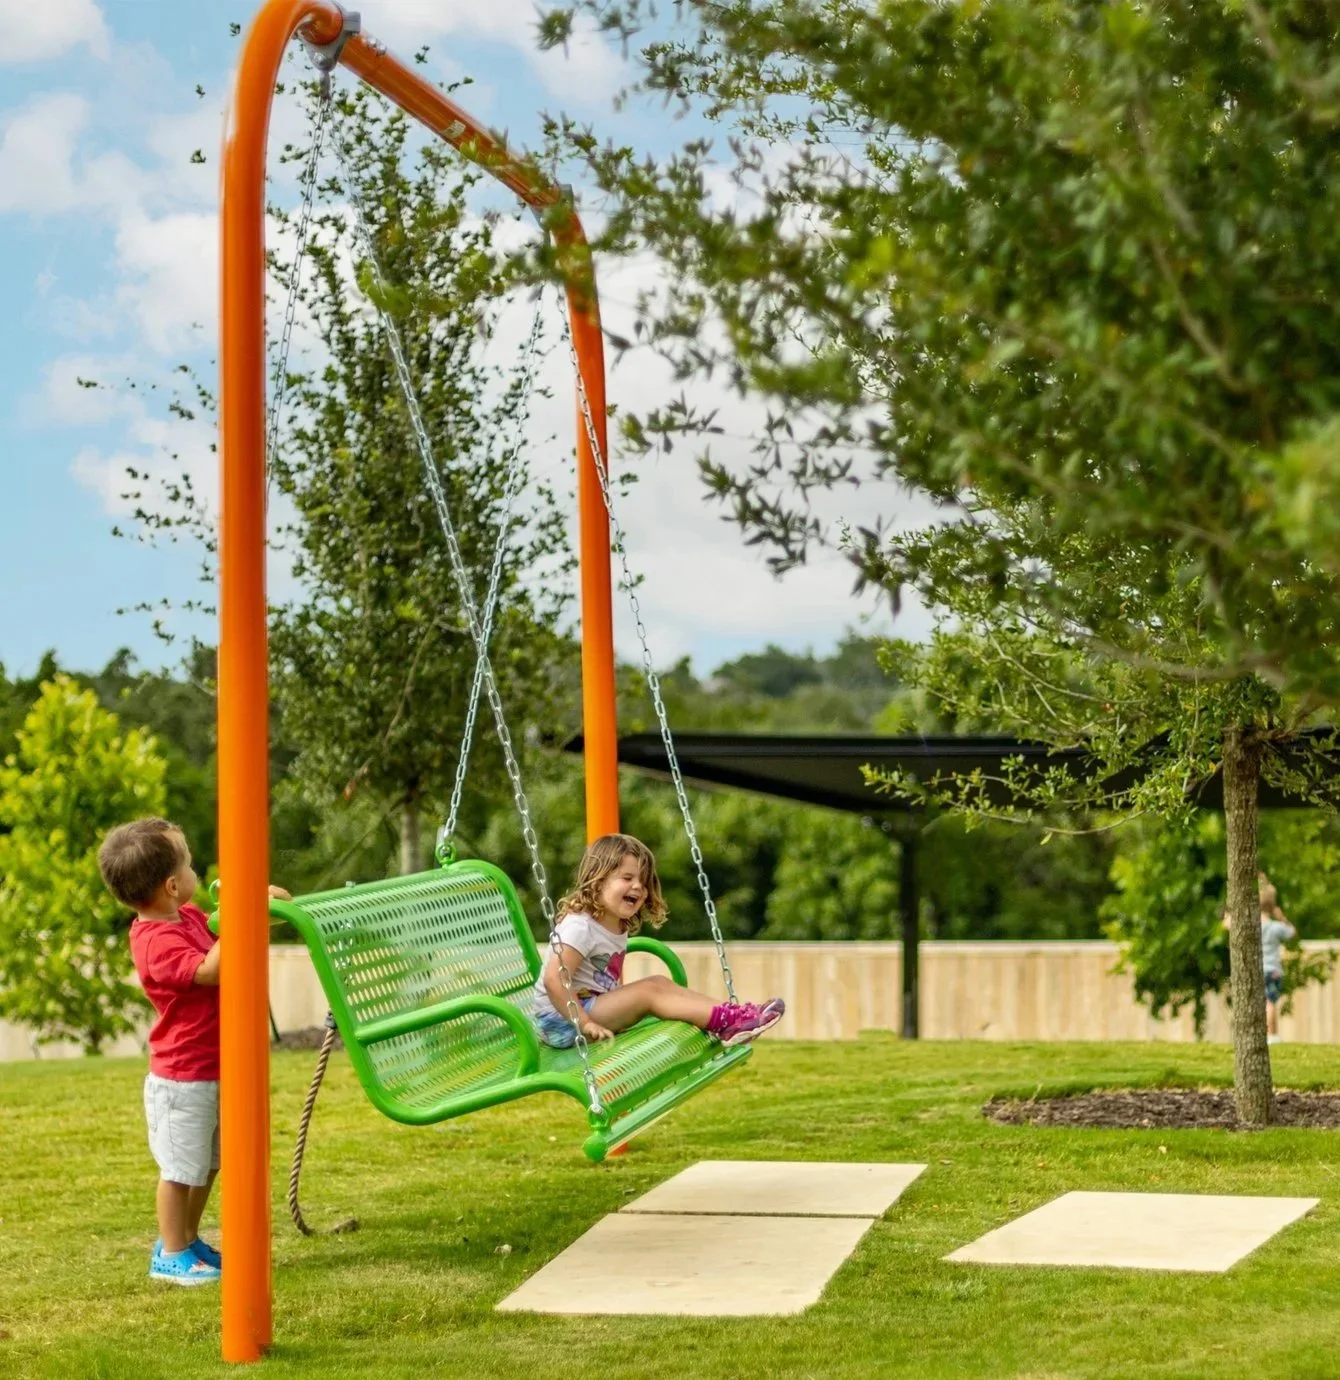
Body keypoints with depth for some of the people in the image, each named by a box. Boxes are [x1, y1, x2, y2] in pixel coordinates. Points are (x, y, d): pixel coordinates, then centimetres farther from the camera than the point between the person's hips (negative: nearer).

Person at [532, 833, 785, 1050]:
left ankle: (734, 1015, -18)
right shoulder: (580, 927, -19)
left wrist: (624, 1004, 5)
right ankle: (724, 1022, -31)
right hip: (562, 1020, -10)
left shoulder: (619, 927, 12)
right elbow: (554, 980, -28)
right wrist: (584, 1023, -28)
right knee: (648, 991, -20)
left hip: (596, 1004, 10)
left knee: (660, 983, -4)